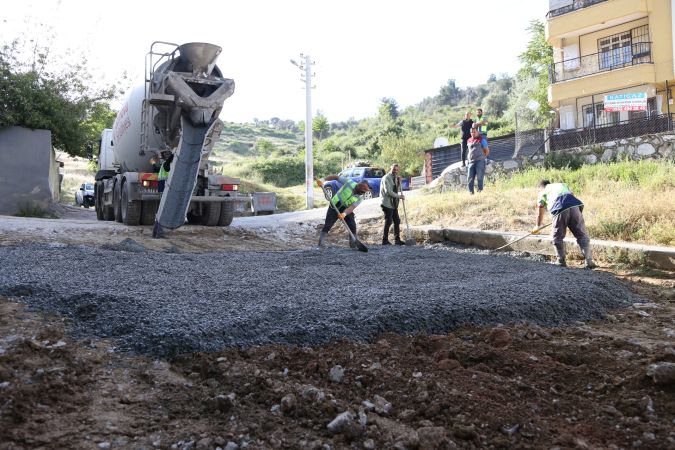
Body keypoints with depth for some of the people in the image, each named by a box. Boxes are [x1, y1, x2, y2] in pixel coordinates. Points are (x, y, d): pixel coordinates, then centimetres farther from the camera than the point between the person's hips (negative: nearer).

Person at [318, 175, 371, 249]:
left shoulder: (360, 198, -17)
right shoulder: (349, 182, -21)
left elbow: (352, 207, -29)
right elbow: (336, 177, -15)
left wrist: (344, 214, -48)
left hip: (346, 210, 2)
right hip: (334, 207, -2)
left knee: (353, 226, -6)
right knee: (327, 225, -6)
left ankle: (353, 244, 6)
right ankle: (321, 243, 1)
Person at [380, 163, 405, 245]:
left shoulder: (395, 178, 17)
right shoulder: (386, 178, -10)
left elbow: (398, 190, 15)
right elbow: (388, 191, -19)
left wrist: (399, 182, 0)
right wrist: (399, 196, -12)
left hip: (394, 204, 8)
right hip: (387, 203, -8)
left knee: (397, 221, 7)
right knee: (388, 221, -8)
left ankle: (397, 240, 13)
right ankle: (385, 240, 0)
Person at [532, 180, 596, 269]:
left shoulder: (542, 193, 27)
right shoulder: (563, 185, 36)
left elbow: (540, 213, 34)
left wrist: (538, 227, 47)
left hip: (560, 210, -3)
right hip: (575, 206, 3)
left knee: (557, 237, 14)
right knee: (582, 235, 8)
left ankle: (561, 261, 14)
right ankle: (589, 261, 5)